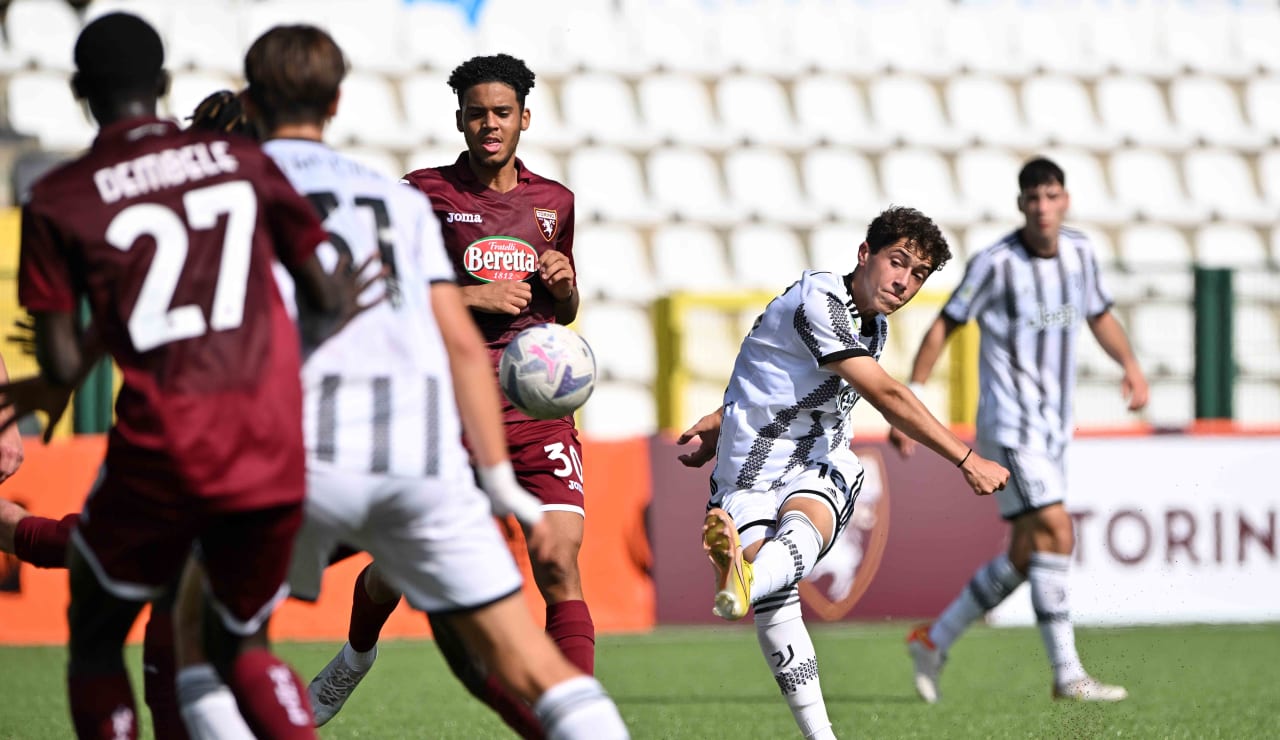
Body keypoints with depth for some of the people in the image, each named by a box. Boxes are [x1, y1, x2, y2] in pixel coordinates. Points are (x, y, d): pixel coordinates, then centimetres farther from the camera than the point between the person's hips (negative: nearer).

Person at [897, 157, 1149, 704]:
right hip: (1010, 427, -7)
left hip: (1053, 430, 7)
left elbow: (1099, 314, 21)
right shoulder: (995, 263, -13)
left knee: (1025, 556, 9)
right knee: (1056, 535, -17)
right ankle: (1067, 674, -14)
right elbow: (944, 327, -6)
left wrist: (1129, 364, 3)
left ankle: (934, 640, 23)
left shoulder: (1080, 252, 6)